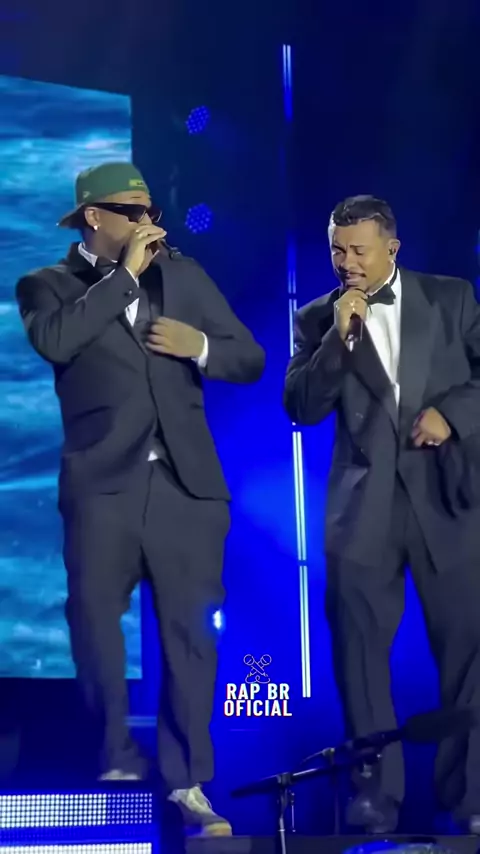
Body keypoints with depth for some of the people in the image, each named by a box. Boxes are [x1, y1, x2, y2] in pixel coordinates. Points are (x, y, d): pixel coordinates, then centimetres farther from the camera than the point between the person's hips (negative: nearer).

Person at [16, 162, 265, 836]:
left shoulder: (184, 274, 15)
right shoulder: (48, 284, 6)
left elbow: (250, 361, 14)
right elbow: (55, 341, -18)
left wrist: (199, 345, -6)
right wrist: (124, 273, -13)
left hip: (186, 482, 2)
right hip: (104, 484, -2)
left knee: (189, 635, 1)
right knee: (95, 625, 1)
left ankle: (187, 784, 7)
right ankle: (119, 762, 19)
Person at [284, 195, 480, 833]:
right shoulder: (319, 319, 7)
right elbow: (301, 408, -2)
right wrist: (341, 336, -12)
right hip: (364, 502, 1)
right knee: (360, 647, 0)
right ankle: (376, 791, 8)